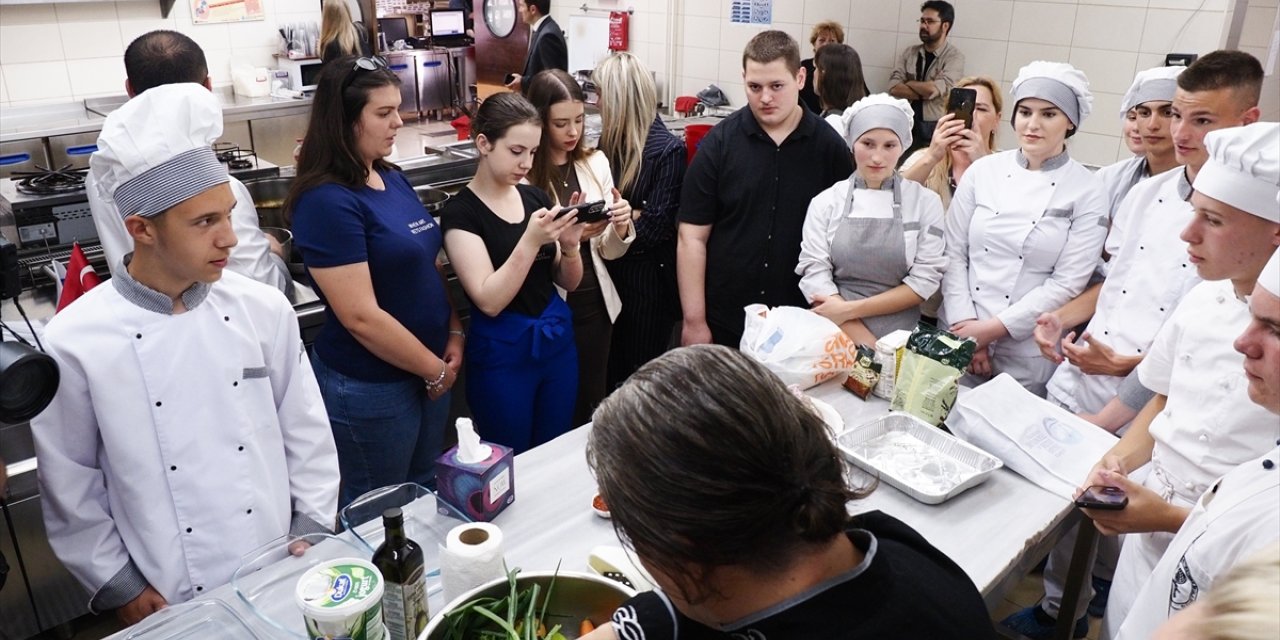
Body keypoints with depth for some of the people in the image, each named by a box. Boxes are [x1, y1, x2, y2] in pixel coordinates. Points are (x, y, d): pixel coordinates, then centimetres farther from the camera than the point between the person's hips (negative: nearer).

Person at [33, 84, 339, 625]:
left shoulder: (265, 310, -9)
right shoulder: (74, 343, -15)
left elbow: (308, 433, 0)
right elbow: (70, 489, -5)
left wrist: (312, 534, 1)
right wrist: (121, 588, -1)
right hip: (169, 602, -2)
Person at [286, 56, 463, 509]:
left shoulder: (393, 180, 5)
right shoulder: (326, 201, -20)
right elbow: (361, 317, -23)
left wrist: (454, 335, -1)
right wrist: (435, 370, -14)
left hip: (429, 373, 8)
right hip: (369, 388, -8)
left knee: (426, 500, 22)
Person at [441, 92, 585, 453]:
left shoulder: (536, 197, 3)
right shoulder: (461, 212, -12)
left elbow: (568, 283, 7)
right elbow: (489, 301, -20)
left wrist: (570, 246, -13)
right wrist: (532, 240, -28)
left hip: (557, 341, 5)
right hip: (503, 354, -5)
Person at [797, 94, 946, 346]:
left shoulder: (925, 202, 3)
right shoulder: (826, 202, 3)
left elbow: (924, 282, -1)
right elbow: (814, 274, -3)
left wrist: (850, 309, -9)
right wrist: (865, 343, -12)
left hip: (898, 342, 0)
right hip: (835, 339, 1)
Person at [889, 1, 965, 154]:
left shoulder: (955, 57, -5)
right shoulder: (909, 52, 8)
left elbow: (934, 89, -19)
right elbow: (894, 88, -5)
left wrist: (909, 83, -3)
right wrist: (925, 92, -14)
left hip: (937, 128, -3)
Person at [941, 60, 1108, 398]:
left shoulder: (1086, 192, -4)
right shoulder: (982, 171, 1)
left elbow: (1067, 283, -8)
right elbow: (954, 253, -1)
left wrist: (992, 328, -13)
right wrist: (965, 327, -10)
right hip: (959, 337, 2)